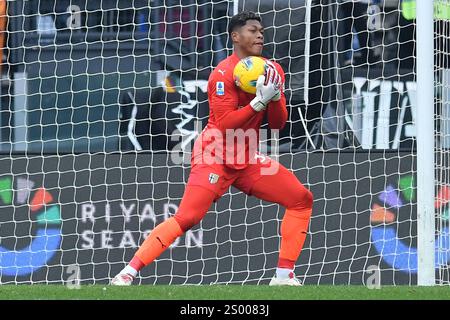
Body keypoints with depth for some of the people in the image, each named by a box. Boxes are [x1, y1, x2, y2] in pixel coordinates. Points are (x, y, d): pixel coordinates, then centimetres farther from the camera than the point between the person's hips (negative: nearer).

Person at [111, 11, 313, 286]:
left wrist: (275, 97, -14)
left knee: (302, 199, 3)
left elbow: (278, 124, 5)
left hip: (247, 160, 7)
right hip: (216, 158, -7)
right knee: (186, 219, -23)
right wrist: (259, 101, -28)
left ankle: (284, 275, 6)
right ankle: (129, 271, -21)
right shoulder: (224, 74, -15)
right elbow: (224, 125, -23)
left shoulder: (272, 71, 7)